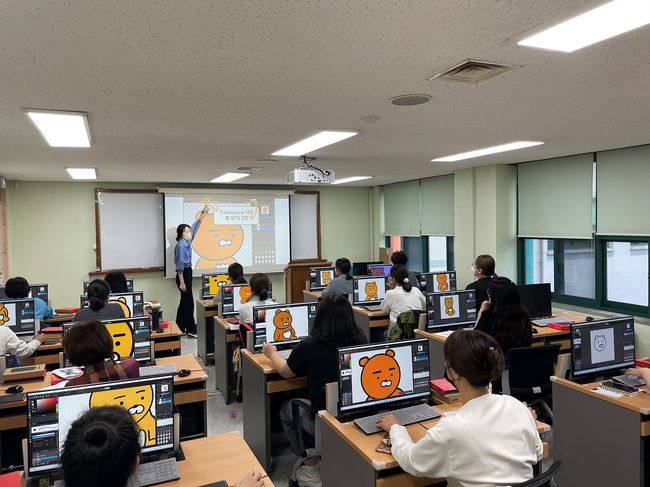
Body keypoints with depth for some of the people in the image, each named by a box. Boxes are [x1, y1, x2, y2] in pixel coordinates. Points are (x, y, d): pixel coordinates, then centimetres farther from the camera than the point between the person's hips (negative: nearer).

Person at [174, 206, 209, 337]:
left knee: (184, 301, 14)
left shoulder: (187, 242, 9)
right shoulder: (180, 245, -17)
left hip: (188, 272, 10)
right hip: (183, 274, -10)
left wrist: (203, 213, 26)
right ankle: (191, 330, -3)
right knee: (188, 302, -7)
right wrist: (182, 282, -20)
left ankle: (180, 327, 22)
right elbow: (180, 265, -19)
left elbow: (195, 227, 21)